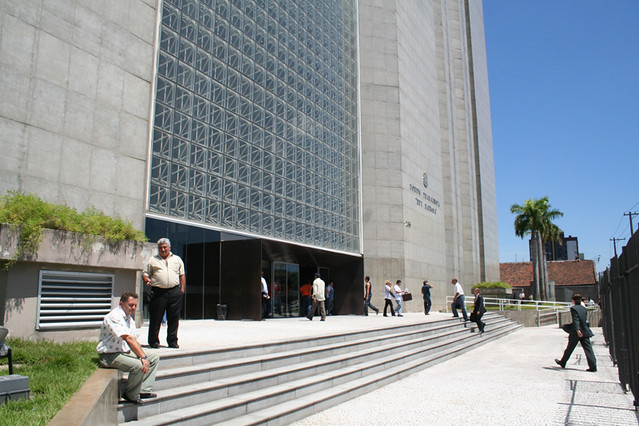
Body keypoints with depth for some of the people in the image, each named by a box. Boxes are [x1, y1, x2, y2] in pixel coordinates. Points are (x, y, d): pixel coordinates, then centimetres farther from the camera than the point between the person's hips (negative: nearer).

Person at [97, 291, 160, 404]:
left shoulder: (130, 318, 12)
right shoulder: (114, 317, -20)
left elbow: (134, 341, 13)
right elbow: (128, 338, -29)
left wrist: (143, 354, -5)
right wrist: (143, 357, -34)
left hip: (126, 351, 10)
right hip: (110, 355, -10)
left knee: (154, 356, 6)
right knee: (139, 365, -30)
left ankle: (144, 390, 4)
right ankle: (131, 395, -6)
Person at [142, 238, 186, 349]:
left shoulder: (177, 259, 16)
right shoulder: (152, 260, 12)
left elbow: (182, 275, 16)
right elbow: (145, 273, 10)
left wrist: (182, 289, 7)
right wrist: (146, 279, -13)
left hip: (175, 291, 2)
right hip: (158, 292, -1)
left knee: (174, 318, 4)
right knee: (155, 318, 1)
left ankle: (172, 341, 13)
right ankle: (153, 341, 14)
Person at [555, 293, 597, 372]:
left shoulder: (574, 309, -12)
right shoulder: (584, 309, 8)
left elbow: (576, 320, -22)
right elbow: (585, 320, 18)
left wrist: (577, 330, -30)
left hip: (576, 333, -5)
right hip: (585, 332, 5)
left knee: (569, 348, 9)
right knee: (588, 349, 2)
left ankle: (562, 363, 24)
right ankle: (593, 366, -6)